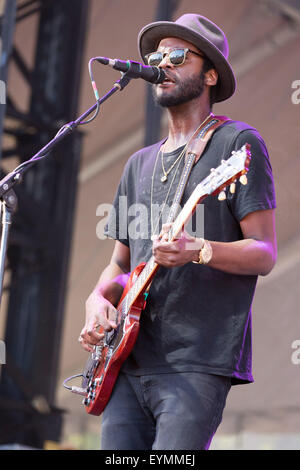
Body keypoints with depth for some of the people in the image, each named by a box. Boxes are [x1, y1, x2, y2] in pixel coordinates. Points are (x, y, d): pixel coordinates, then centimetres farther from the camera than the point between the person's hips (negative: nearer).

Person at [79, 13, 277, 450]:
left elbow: (264, 254, -6)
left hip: (197, 364, -6)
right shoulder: (140, 163, 20)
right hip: (128, 362, 6)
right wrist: (98, 299, 2)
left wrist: (198, 250, -24)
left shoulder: (238, 143, 0)